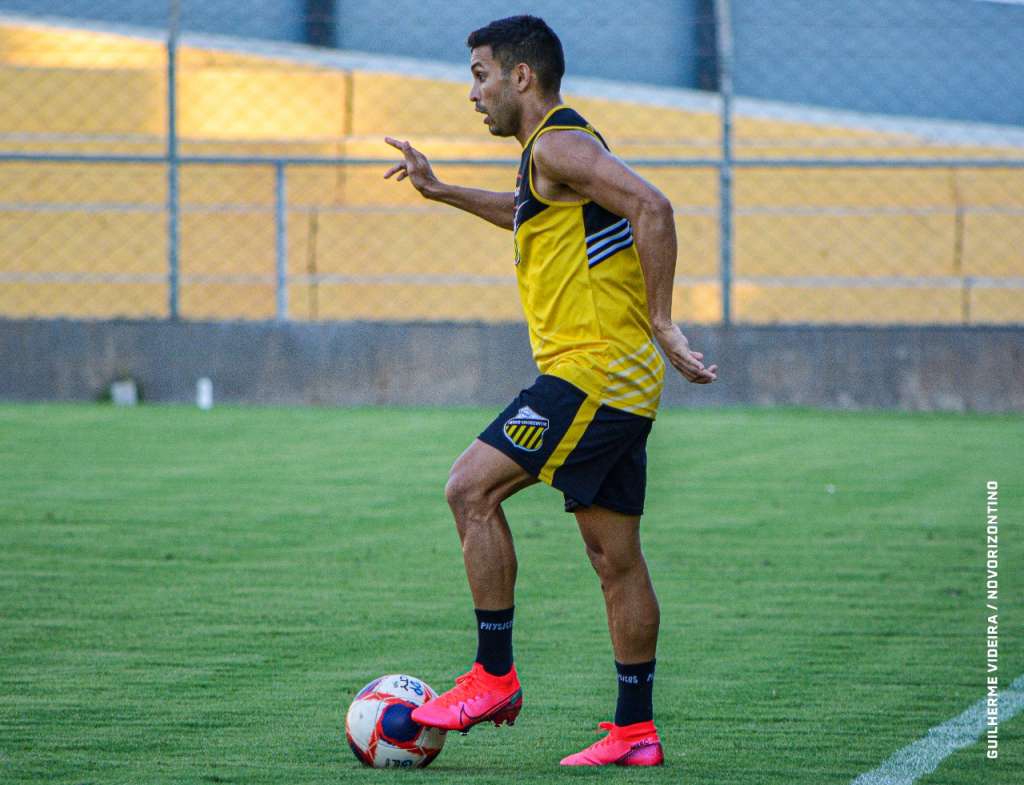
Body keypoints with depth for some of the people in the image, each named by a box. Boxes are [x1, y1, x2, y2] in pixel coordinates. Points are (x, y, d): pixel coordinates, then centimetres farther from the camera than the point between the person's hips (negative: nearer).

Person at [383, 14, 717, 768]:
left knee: (471, 487, -10)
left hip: (592, 366, -10)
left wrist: (661, 322, -22)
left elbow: (652, 206, -24)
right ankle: (636, 729, 9)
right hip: (623, 382, 10)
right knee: (615, 555, 8)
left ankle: (495, 675, -8)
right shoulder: (555, 150, 21)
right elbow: (531, 214, 44)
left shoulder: (559, 145, -11)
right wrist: (441, 190, 40)